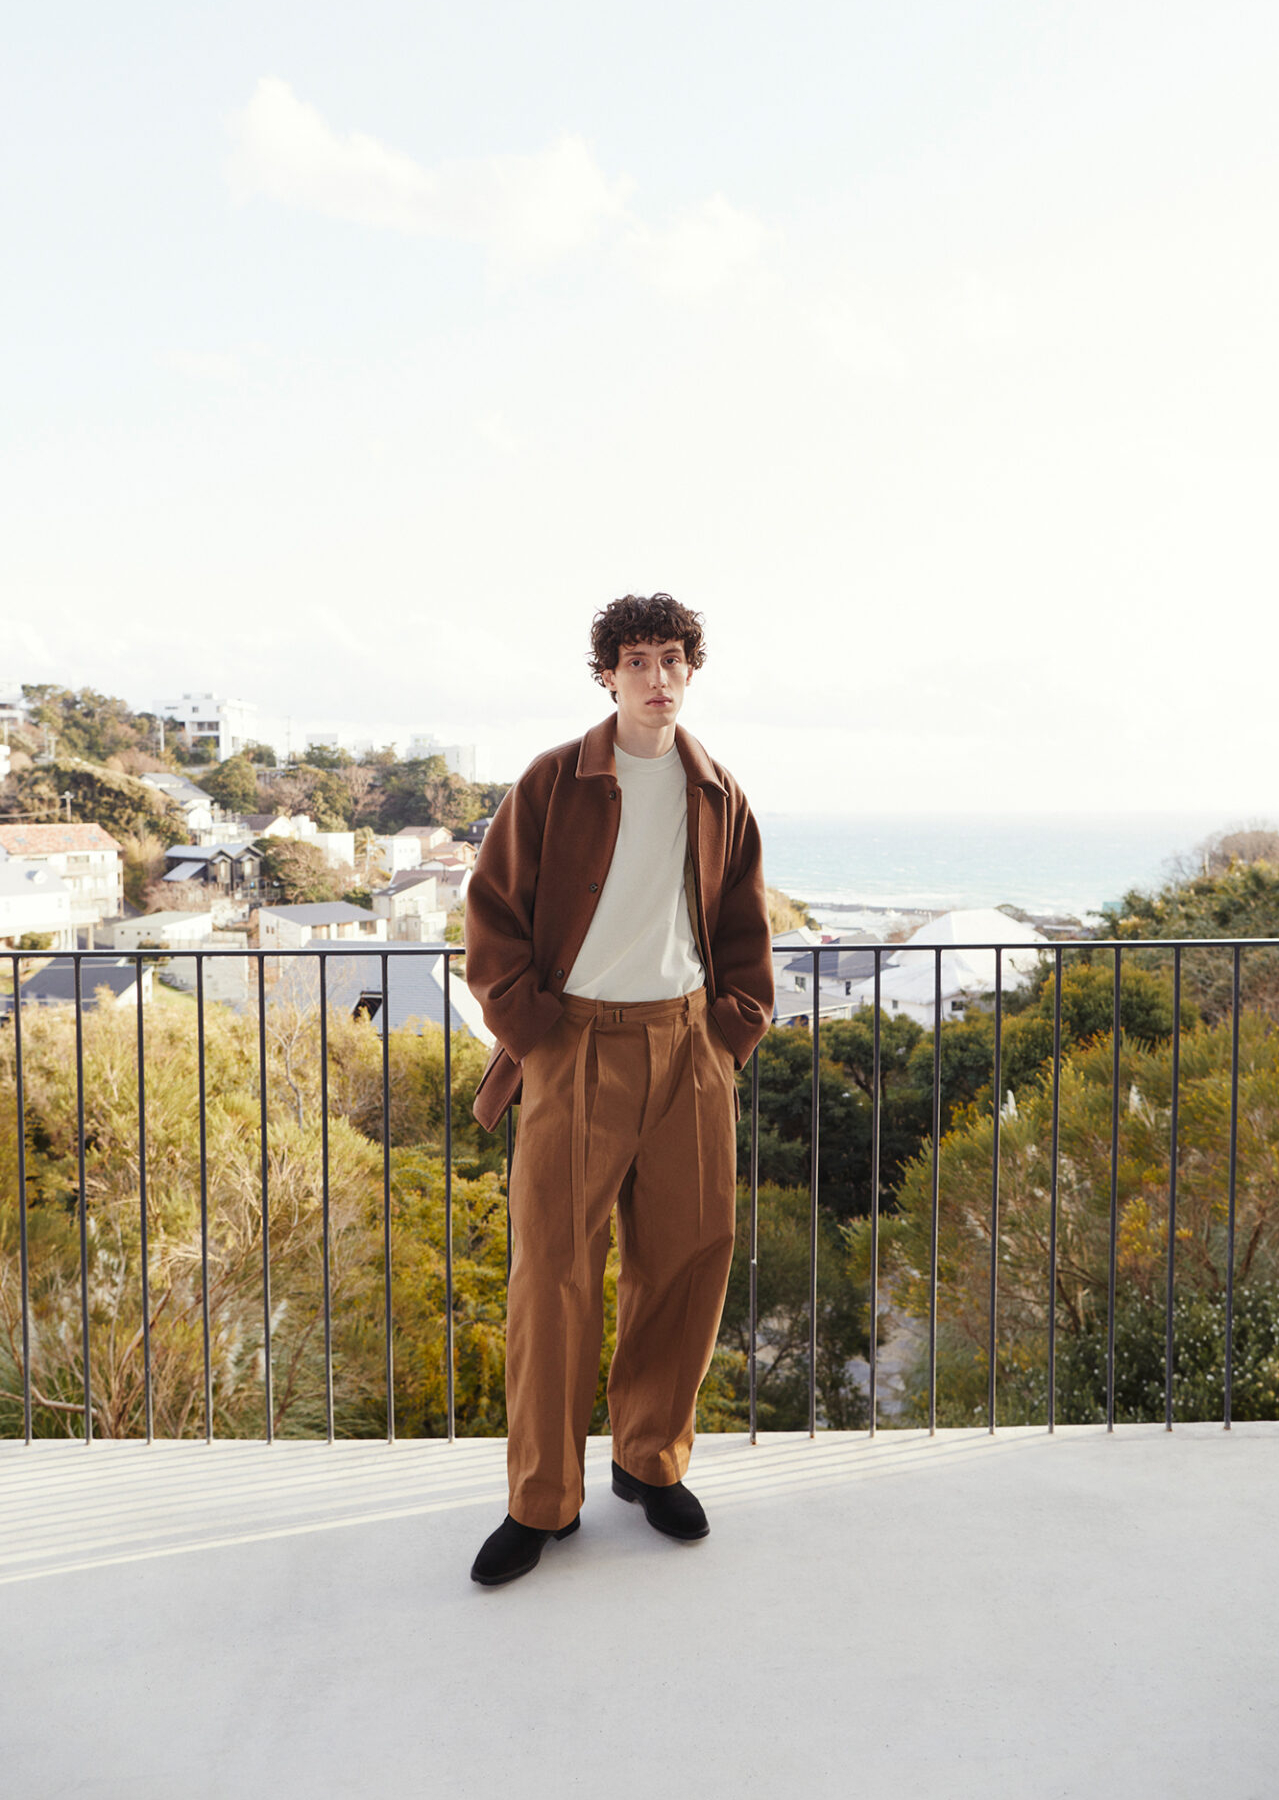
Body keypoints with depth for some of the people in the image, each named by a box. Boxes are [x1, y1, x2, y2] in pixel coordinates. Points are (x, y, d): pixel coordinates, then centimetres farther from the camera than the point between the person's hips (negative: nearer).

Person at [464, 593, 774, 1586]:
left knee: (684, 1258, 8)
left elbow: (746, 927, 18)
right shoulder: (552, 783, -1)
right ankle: (542, 1499, 12)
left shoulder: (719, 795, 10)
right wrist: (530, 1032, -7)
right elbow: (493, 913, -1)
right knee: (554, 1266, -2)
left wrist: (734, 1029, 7)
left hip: (688, 1045, 4)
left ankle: (653, 1460, 28)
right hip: (576, 1046, -3)